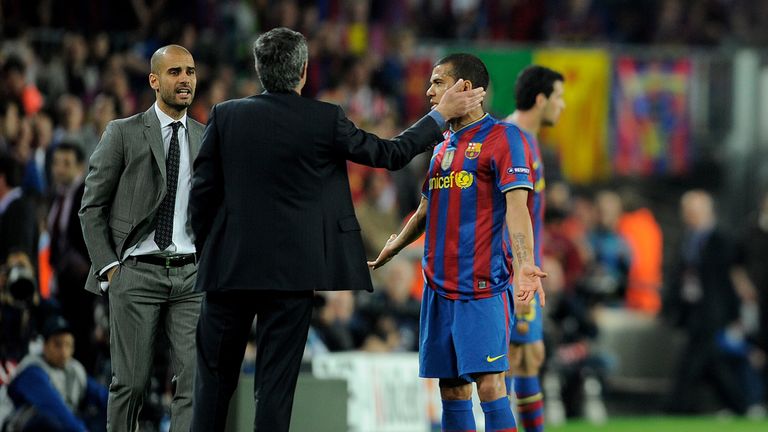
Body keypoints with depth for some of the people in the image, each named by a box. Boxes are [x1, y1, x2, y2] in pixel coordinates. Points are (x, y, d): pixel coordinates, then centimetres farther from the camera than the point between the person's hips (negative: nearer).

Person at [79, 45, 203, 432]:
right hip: (137, 273, -3)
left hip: (191, 274, 3)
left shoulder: (207, 139, 13)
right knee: (131, 382, -1)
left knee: (195, 378, -9)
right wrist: (108, 267, -6)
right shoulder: (124, 134, 1)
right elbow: (92, 207, 2)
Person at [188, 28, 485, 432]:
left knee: (215, 376, 10)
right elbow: (390, 153, 5)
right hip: (290, 273, -2)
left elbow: (202, 191, 1)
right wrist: (442, 114, 16)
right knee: (276, 383, 2)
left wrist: (206, 249, 15)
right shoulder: (324, 120, -6)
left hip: (228, 266, 2)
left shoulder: (225, 115, -2)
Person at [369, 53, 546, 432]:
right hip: (438, 287, 7)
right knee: (452, 390, 6)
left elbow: (516, 206, -16)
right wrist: (395, 246, 43)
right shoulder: (442, 145, 18)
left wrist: (524, 263, -30)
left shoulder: (502, 138, -5)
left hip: (482, 286, -7)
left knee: (490, 385, -14)